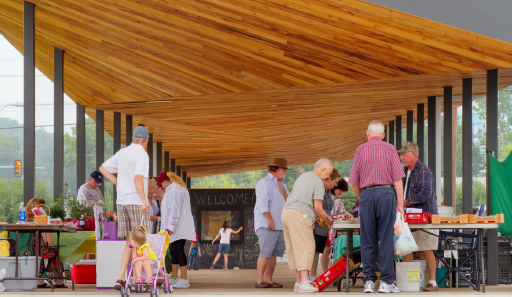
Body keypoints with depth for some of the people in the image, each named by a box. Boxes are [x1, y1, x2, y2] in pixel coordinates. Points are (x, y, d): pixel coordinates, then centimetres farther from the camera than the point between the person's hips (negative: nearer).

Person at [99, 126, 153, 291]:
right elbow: (138, 178, -26)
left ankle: (121, 279, 1)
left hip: (122, 203, 7)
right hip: (136, 202, -7)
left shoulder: (122, 153, 13)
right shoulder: (142, 155, -12)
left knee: (130, 243, 11)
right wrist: (144, 201, -32)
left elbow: (103, 168, 20)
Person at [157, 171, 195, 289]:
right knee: (173, 251, 14)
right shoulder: (181, 188, 20)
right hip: (179, 229, 11)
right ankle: (173, 278, 20)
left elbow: (174, 210, -20)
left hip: (177, 229, -11)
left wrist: (171, 227, -19)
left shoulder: (173, 190, -14)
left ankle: (184, 280, -9)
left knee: (178, 251, -9)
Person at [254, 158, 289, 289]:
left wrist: (281, 188, 3)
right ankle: (259, 281, -12)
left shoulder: (281, 185, 23)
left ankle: (269, 280, 9)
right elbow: (262, 203, -13)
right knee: (265, 252, -13)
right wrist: (269, 218, -21)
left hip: (279, 225, 8)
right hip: (266, 225, -8)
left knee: (274, 253, 5)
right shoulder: (264, 183, -4)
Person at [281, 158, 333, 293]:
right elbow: (318, 208, -10)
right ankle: (304, 282, -18)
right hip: (299, 215, -9)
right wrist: (328, 221, 6)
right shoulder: (318, 182, -6)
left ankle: (299, 281, 15)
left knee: (294, 249, 12)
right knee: (305, 248, -10)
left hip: (286, 211, 9)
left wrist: (312, 220, 25)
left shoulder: (303, 176, 23)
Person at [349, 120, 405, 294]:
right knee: (386, 239, -1)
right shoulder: (389, 149, 5)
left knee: (368, 240, 5)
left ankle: (369, 281, 3)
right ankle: (386, 282, -3)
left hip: (367, 195, 1)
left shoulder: (361, 150, 7)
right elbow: (397, 178, -2)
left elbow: (354, 181, 7)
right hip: (386, 193, -1)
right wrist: (400, 202, 1)